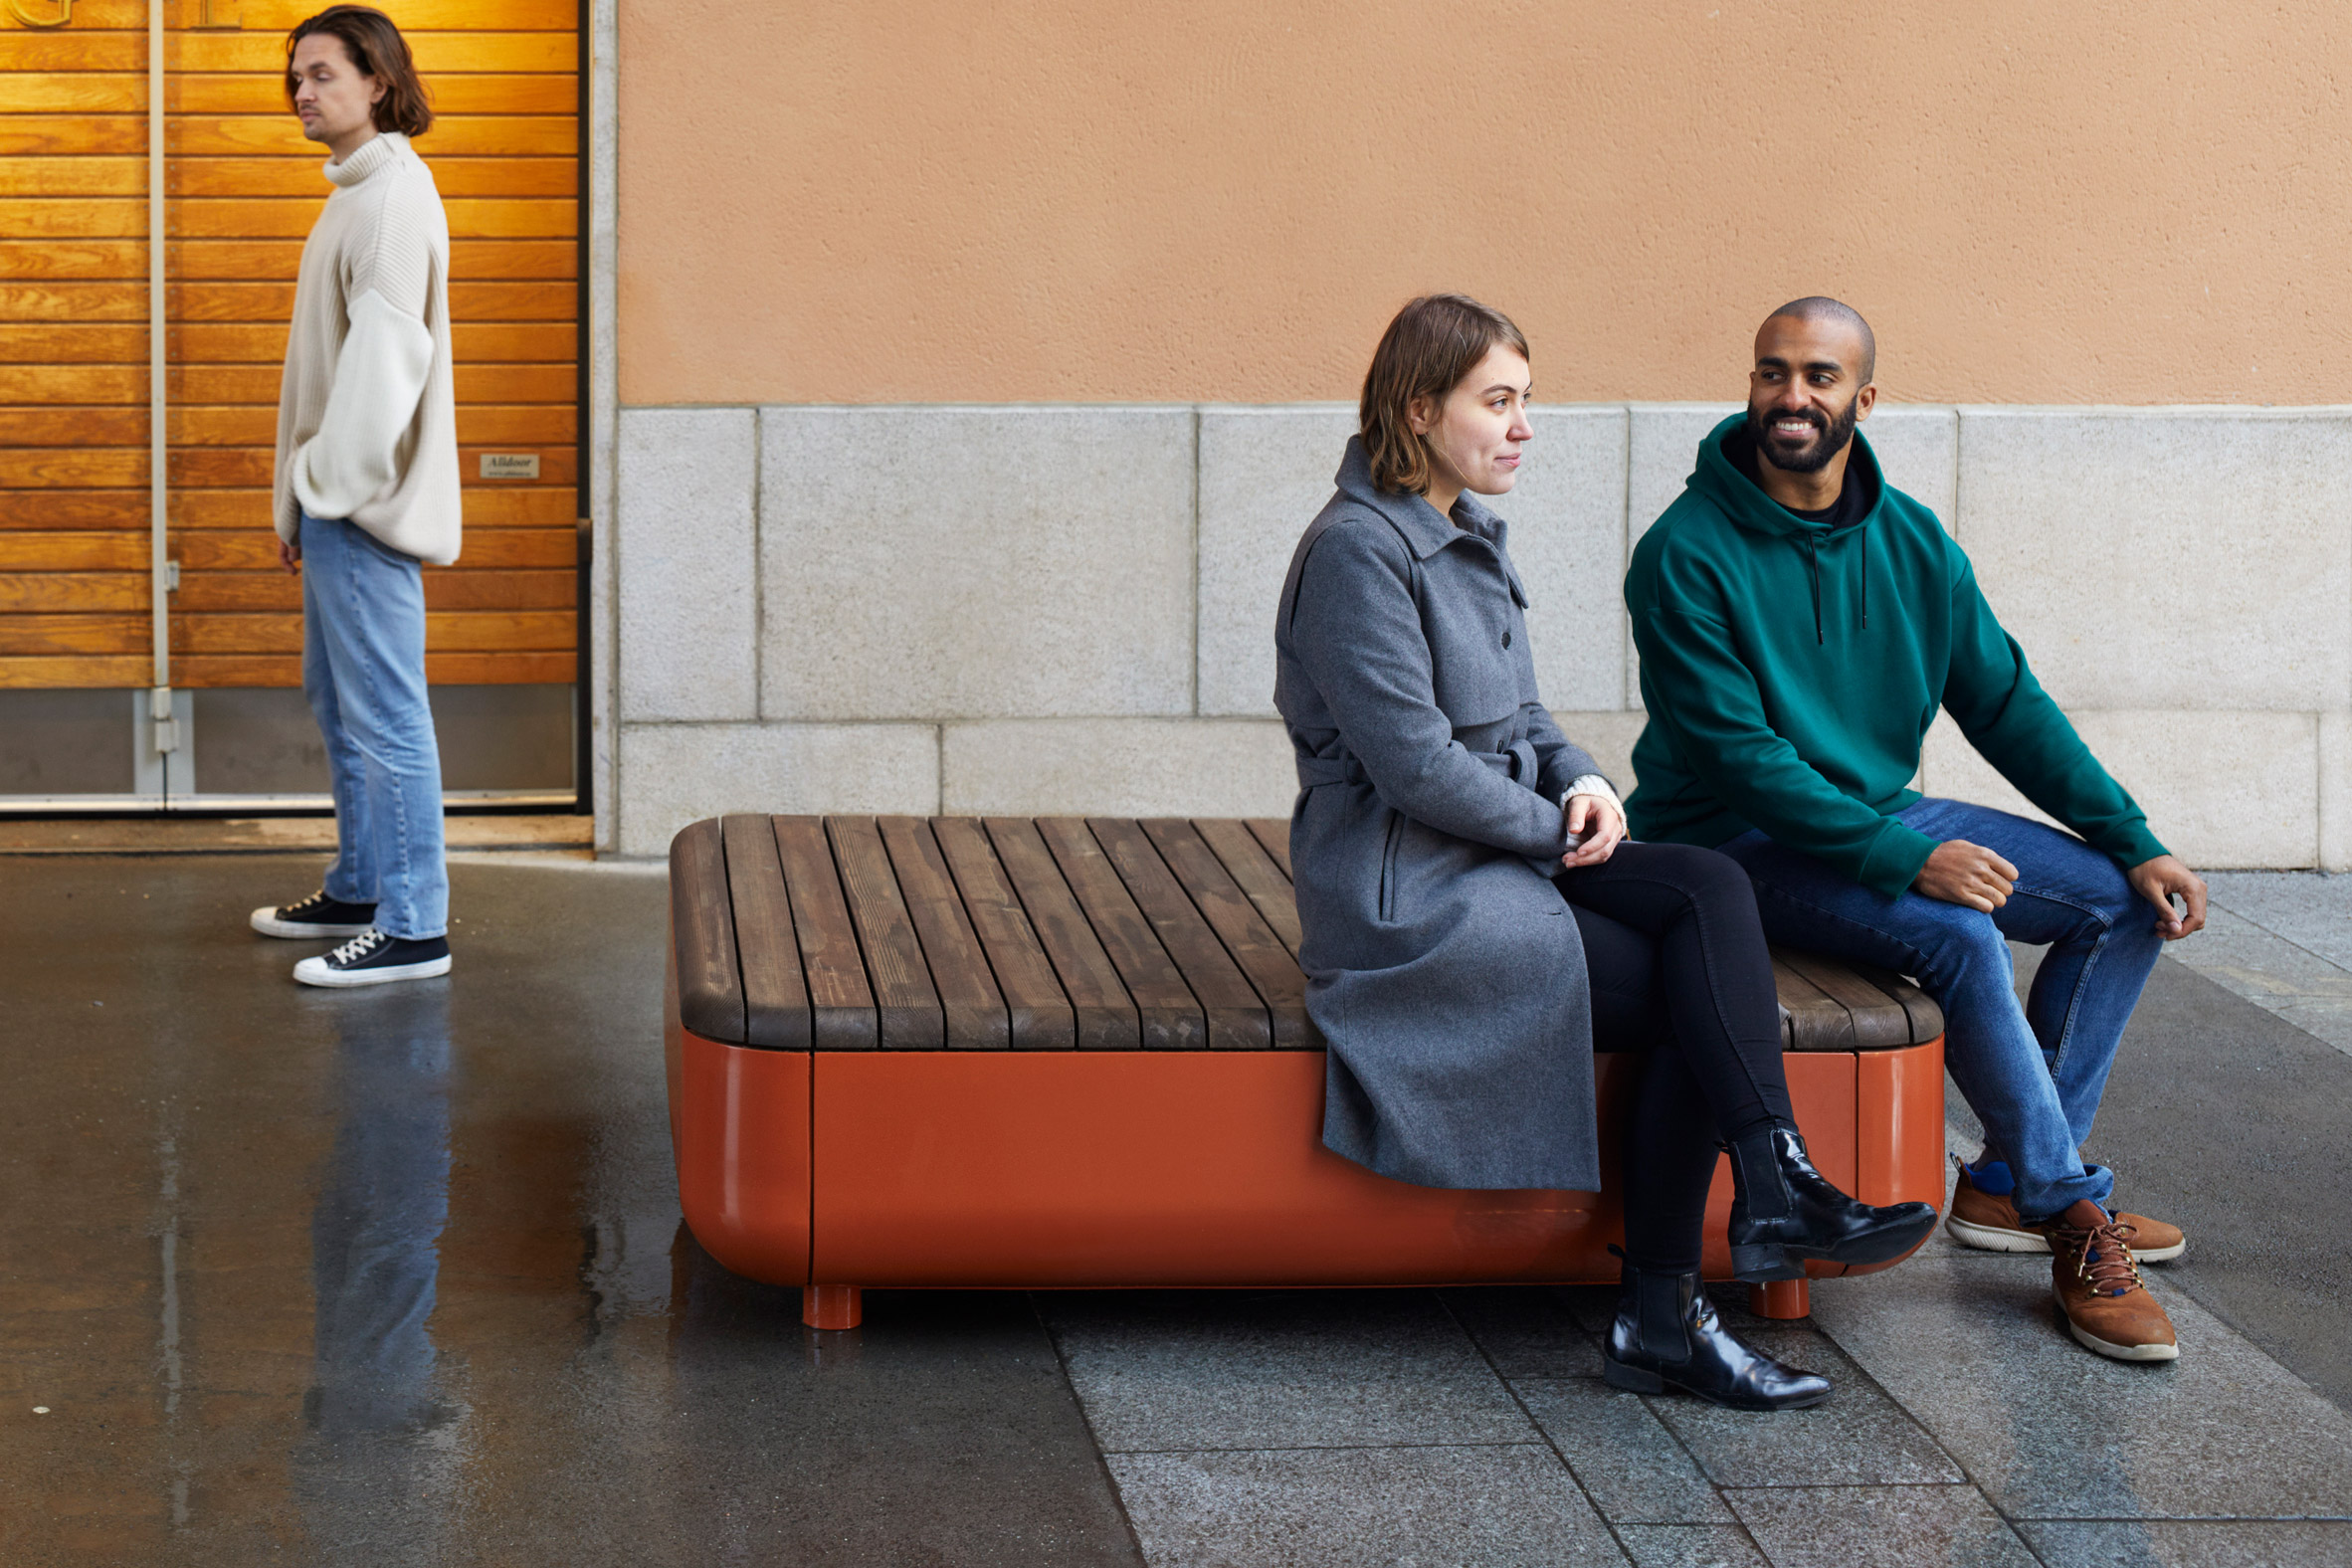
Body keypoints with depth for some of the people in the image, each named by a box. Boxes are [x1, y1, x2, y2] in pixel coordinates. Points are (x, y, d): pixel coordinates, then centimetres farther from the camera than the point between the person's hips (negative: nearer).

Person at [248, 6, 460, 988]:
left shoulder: (393, 198, -15)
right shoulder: (359, 192, 17)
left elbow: (386, 355, -22)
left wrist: (332, 482, -19)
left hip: (366, 502, -11)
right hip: (339, 499, 11)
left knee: (383, 713, -8)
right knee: (342, 708, 19)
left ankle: (412, 927, -4)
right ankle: (359, 890, 30)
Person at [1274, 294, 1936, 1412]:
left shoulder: (1468, 536, 15)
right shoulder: (1358, 551, -15)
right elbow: (1414, 762, -19)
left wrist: (1581, 782, -1)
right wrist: (1557, 826, -10)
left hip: (1503, 856, 9)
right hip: (1406, 898, -9)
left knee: (1710, 890, -16)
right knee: (1700, 995, -18)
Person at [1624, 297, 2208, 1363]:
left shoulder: (1912, 543, 4)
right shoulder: (1687, 554, -16)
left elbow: (2006, 704, 8)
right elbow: (1734, 755, -21)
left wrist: (2137, 841, -1)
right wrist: (1905, 858, -29)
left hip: (1883, 813, 8)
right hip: (1736, 840, -7)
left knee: (2127, 899, -2)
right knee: (1958, 936, -31)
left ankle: (2009, 1184, 2)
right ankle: (2073, 1221, -15)